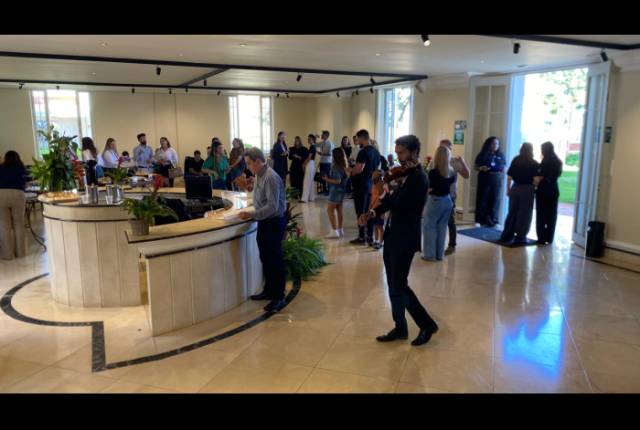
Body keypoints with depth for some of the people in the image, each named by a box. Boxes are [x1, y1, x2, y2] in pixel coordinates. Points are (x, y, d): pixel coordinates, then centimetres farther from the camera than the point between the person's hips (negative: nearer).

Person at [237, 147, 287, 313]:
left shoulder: (271, 178, -21)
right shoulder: (259, 175, 8)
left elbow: (272, 206, -26)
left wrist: (251, 215, -25)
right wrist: (252, 187, 4)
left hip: (274, 222, -9)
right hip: (264, 222, 10)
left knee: (275, 260, 0)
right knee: (265, 258, 19)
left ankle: (279, 298, 12)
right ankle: (268, 290, 34)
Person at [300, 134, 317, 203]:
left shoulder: (312, 147, -14)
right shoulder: (313, 146, 14)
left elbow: (309, 157, -18)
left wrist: (304, 164, -9)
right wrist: (305, 163, 14)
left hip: (310, 165, -10)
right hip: (311, 165, 10)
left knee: (307, 182, -9)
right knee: (311, 182, 12)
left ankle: (304, 198, -9)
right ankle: (311, 197, 17)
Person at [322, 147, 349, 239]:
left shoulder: (335, 167, -19)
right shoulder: (344, 166, 6)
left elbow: (338, 181, -25)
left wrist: (327, 179, -17)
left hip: (336, 191, -9)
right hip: (341, 190, 9)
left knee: (330, 210, -4)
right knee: (339, 210, 14)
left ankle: (334, 231, -7)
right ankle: (340, 230, 21)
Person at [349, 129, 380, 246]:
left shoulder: (363, 152, -17)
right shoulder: (376, 152, 10)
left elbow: (359, 169, -26)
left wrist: (350, 171, -8)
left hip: (361, 186, -8)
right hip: (371, 185, 8)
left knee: (361, 212, -1)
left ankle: (362, 238, 4)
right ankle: (370, 237, 16)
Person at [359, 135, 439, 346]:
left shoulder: (419, 178, -18)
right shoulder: (406, 174, 10)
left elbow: (398, 203, -25)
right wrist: (372, 212, 2)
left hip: (405, 239, -9)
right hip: (393, 236, 9)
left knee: (398, 286, -1)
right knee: (395, 285, 15)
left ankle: (427, 324, 16)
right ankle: (400, 328, 28)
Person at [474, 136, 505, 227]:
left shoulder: (500, 155, 8)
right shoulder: (482, 155, 1)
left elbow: (503, 168, 13)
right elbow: (476, 167, 3)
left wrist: (502, 169, -9)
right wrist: (481, 168, -17)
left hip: (496, 181, 2)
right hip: (484, 180, -2)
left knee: (495, 200, 1)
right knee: (482, 199, -2)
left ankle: (493, 221, 8)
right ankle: (481, 220, 5)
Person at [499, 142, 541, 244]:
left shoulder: (515, 160, 5)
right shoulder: (534, 163, -4)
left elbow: (509, 176, 4)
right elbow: (536, 178, -13)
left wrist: (508, 189, 11)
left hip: (515, 188, 4)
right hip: (527, 189, -4)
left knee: (512, 212, 11)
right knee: (524, 214, 4)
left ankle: (506, 235, 14)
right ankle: (520, 237, 7)